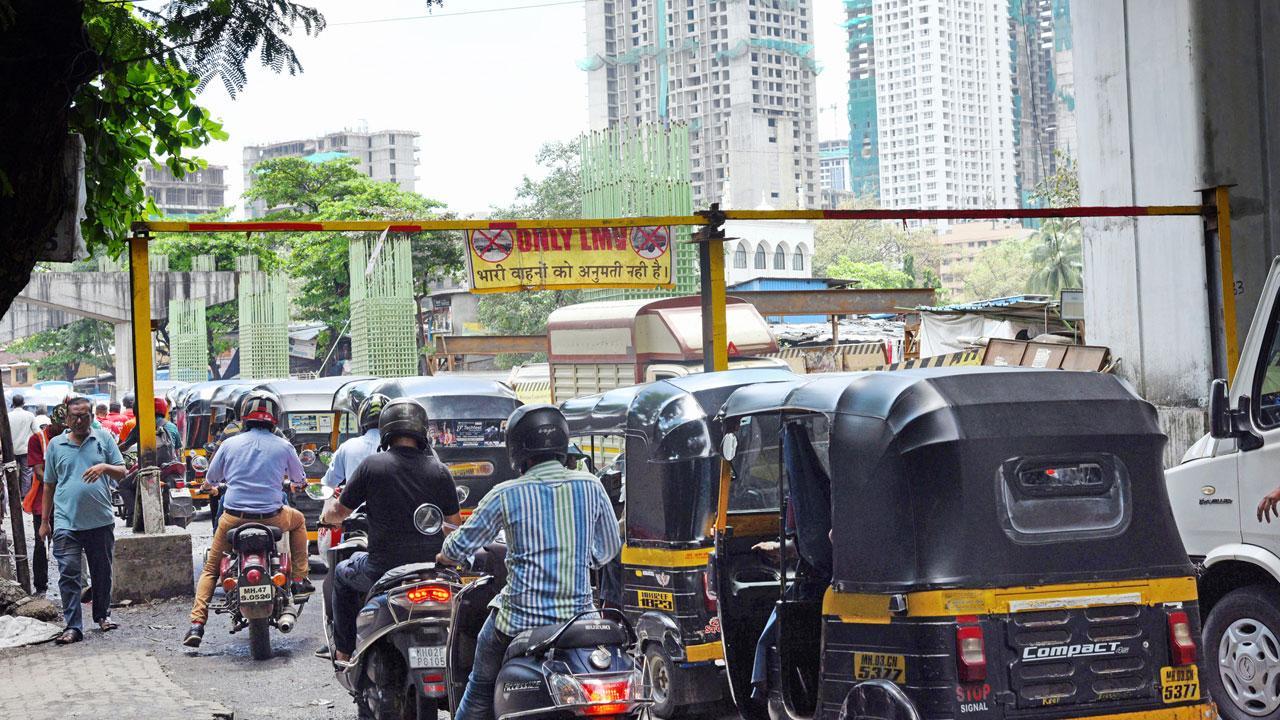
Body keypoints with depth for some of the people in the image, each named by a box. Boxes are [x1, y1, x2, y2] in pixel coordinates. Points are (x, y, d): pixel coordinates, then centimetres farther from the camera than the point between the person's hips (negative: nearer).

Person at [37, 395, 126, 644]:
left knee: (102, 572, 12)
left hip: (101, 521, 1)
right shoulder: (55, 445, 7)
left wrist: (104, 467, -18)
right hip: (66, 523, 0)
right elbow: (49, 485, 13)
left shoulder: (103, 439, 5)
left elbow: (122, 472, 4)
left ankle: (103, 615, 30)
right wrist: (44, 521, 11)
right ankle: (73, 626, -7)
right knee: (68, 574, -8)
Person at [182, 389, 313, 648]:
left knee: (211, 568, 17)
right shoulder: (283, 446, 0)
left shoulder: (230, 444, 2)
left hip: (233, 517, 1)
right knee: (298, 520, 33)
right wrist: (298, 482, 41)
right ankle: (299, 580, 29)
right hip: (271, 517, 0)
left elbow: (210, 479, 13)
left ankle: (197, 623, 2)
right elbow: (299, 479, 16)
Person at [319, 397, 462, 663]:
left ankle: (343, 652, 28)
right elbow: (455, 525, 6)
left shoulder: (372, 465, -8)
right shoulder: (439, 471, -2)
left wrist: (329, 510, 24)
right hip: (432, 568, 3)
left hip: (384, 569, -2)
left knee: (342, 573, 28)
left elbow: (337, 513, 0)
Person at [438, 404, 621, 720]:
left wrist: (446, 556, 28)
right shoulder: (590, 486, 0)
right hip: (577, 615, 2)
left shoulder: (506, 495, -6)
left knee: (481, 686, 17)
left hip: (519, 621, -2)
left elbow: (462, 544, 5)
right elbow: (609, 549, 13)